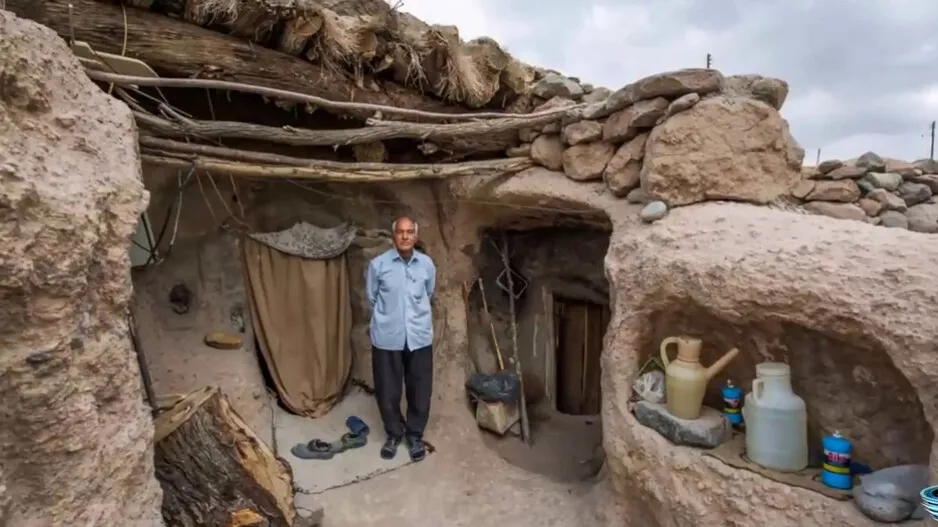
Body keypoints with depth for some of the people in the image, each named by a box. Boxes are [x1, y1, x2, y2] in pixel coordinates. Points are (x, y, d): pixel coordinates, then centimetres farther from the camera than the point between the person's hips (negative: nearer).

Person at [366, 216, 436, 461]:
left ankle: (415, 434, 32)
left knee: (420, 391, 10)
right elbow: (372, 298, 6)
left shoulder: (427, 264, -1)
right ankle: (394, 434, 34)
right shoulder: (377, 264, -8)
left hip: (419, 337, 2)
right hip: (387, 337, -1)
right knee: (387, 392, 10)